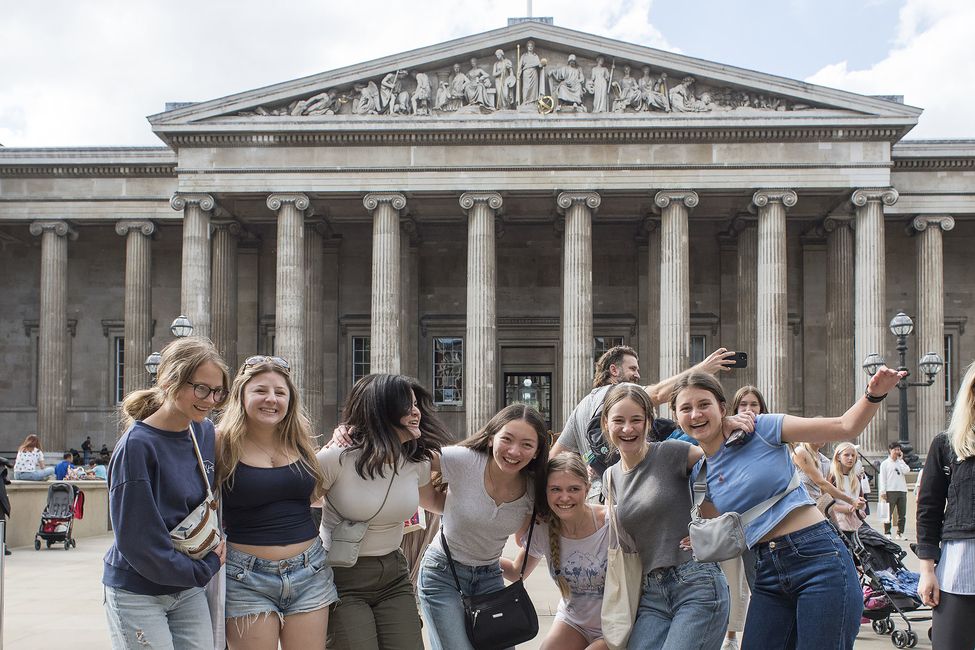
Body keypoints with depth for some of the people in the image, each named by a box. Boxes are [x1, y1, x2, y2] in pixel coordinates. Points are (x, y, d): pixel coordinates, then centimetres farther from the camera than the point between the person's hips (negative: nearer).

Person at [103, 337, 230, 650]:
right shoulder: (136, 446, -19)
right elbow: (136, 538, -19)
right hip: (138, 594, -6)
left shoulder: (205, 432, 1)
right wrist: (204, 568, -11)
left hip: (189, 591, 6)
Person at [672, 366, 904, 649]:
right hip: (768, 574, 5)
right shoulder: (698, 474, 10)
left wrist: (873, 395, -24)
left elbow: (845, 427, -6)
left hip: (818, 559, -5)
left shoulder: (761, 429, -4)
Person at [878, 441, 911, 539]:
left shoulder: (901, 462, 17)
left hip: (902, 491, 4)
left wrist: (901, 459, 1)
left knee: (902, 514, 4)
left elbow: (906, 471, -4)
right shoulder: (885, 463, 5)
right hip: (890, 491, -4)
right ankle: (887, 533, -1)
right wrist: (883, 492, -9)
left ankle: (900, 533, 10)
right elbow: (882, 478, 0)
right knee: (888, 514, -5)